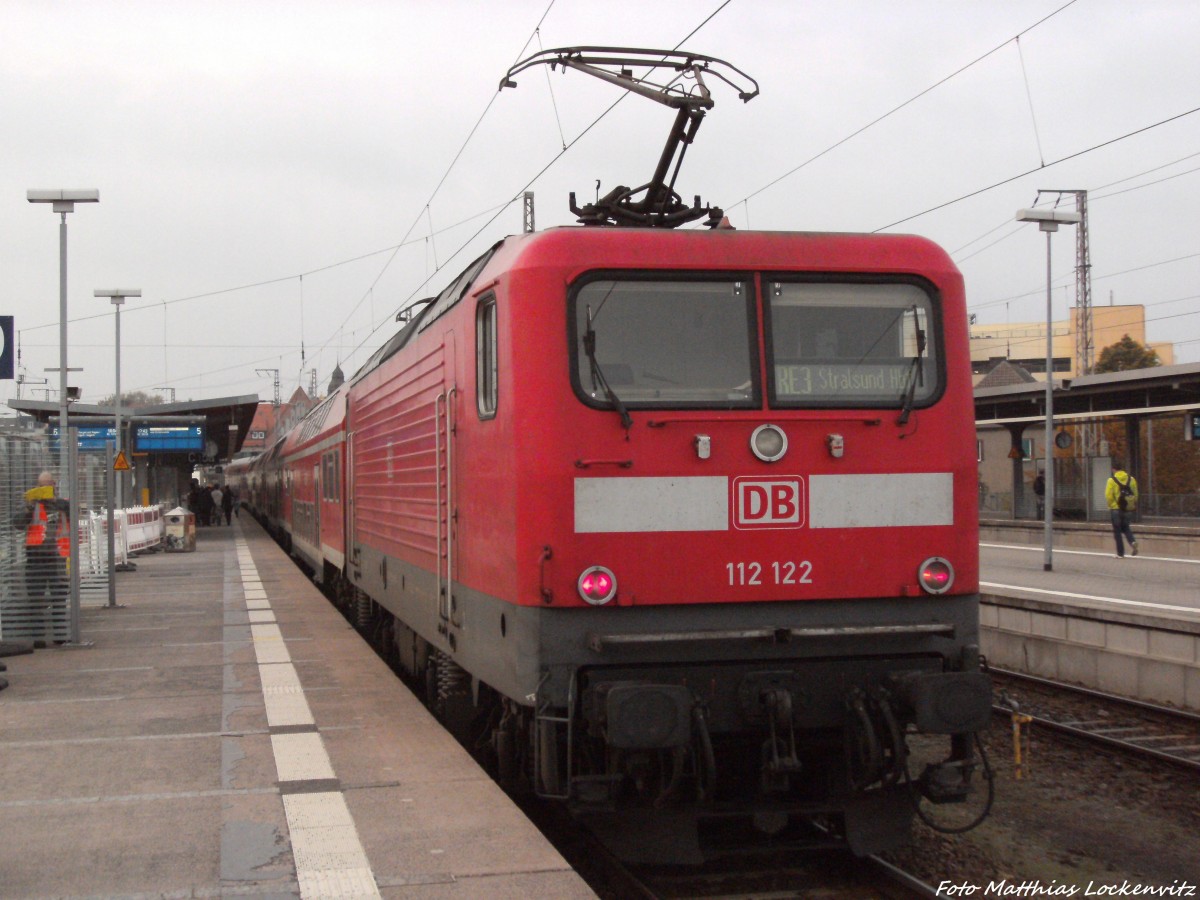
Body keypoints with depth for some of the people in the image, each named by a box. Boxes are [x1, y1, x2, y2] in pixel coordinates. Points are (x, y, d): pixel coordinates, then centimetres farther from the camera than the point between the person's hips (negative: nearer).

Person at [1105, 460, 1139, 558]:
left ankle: (1120, 553, 6)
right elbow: (1135, 494, 4)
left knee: (1117, 531, 5)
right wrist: (1133, 505, 15)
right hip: (1127, 509, 4)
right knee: (1126, 527, 20)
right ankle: (1132, 541, -8)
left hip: (1116, 509, -4)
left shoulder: (1111, 480, -12)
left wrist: (1110, 506, 2)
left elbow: (1108, 495, -13)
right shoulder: (1131, 479, 0)